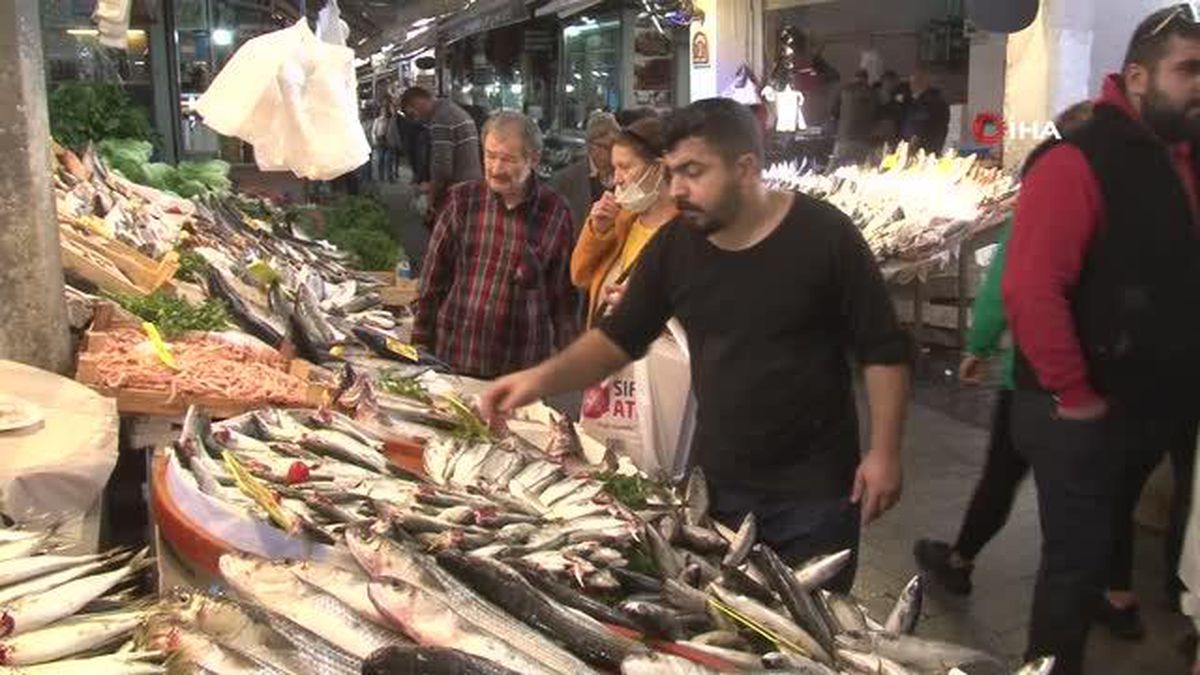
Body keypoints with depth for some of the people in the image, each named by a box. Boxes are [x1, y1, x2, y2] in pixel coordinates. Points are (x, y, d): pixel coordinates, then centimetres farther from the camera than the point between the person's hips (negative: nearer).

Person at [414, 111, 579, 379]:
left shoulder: (554, 213, -3)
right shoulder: (463, 199, 0)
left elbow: (564, 297, 2)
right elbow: (433, 279, 5)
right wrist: (420, 345, 4)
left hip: (522, 367, -1)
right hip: (452, 360, 1)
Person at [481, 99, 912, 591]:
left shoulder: (823, 236, -13)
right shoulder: (673, 245, -2)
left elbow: (884, 351, -8)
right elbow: (619, 337, 3)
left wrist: (884, 452, -12)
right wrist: (543, 378, -13)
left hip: (813, 489, -3)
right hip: (716, 482, 4)